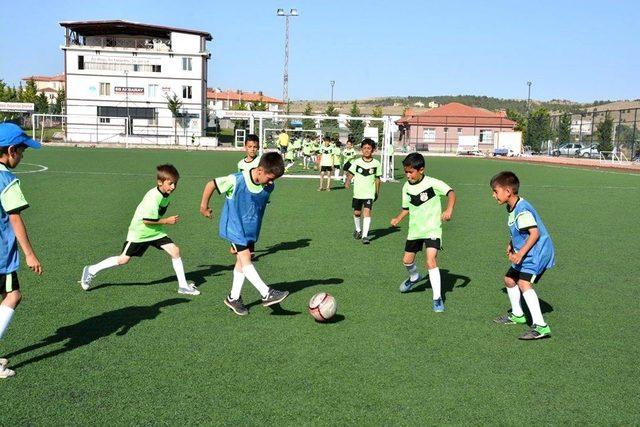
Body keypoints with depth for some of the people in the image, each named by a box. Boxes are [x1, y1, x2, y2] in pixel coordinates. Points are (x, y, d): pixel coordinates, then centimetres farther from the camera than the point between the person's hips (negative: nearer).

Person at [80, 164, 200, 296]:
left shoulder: (165, 193, -3)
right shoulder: (153, 198, -29)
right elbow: (146, 220, -27)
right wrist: (167, 221, -22)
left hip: (156, 231, 7)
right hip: (140, 232, -7)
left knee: (175, 251, -7)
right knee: (123, 259, 2)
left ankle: (183, 286, -1)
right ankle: (92, 270, 22)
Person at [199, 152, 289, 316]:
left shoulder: (268, 187, -7)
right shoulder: (237, 180, -24)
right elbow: (211, 184, -14)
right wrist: (204, 206, -3)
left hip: (251, 229, 6)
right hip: (235, 227, -6)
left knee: (242, 262, 10)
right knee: (246, 260, -15)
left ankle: (233, 298, 22)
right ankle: (267, 294, -15)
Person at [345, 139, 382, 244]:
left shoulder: (376, 163, -1)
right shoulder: (356, 162, -2)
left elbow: (377, 178, 8)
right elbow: (351, 173, 1)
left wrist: (377, 192, 12)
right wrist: (348, 182, -19)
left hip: (370, 193, -2)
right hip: (358, 192, 2)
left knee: (367, 212, -15)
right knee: (357, 212, 13)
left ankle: (365, 235, -13)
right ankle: (358, 230, 39)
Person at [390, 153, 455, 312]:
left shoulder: (432, 183, -16)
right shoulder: (406, 187, 2)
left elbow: (450, 193, -22)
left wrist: (449, 210, -38)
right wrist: (398, 218, -5)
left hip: (432, 229, -6)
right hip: (415, 229, 6)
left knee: (431, 261, -19)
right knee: (407, 260, 15)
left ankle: (437, 298, -9)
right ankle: (414, 277, 50)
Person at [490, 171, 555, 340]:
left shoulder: (522, 210, -23)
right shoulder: (512, 208, 9)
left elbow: (535, 233, -27)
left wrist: (521, 253, -29)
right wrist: (512, 244, 15)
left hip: (537, 252, -11)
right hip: (527, 253, 11)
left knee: (524, 283, -26)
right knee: (509, 279, 22)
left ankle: (541, 326, -28)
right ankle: (517, 315, 40)